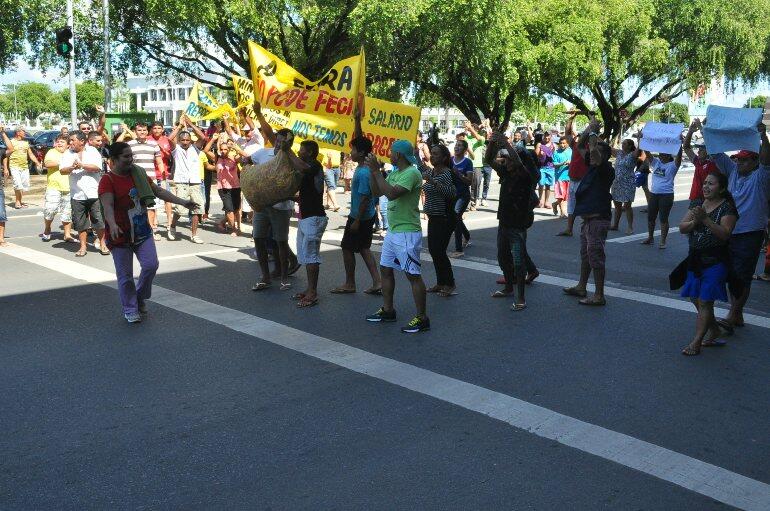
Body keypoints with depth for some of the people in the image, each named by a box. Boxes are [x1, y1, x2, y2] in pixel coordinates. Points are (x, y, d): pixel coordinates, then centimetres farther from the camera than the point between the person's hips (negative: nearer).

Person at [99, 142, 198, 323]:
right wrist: (112, 225, -43)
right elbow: (107, 206, -26)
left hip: (143, 232, 5)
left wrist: (182, 202, 6)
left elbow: (159, 191, 11)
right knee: (125, 276, 4)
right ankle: (130, 309, 22)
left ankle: (140, 296, 21)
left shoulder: (139, 174, 6)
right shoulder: (107, 180, -13)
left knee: (151, 265, -6)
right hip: (121, 236, -5)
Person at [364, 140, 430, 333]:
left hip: (407, 233, -10)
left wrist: (376, 171, -22)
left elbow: (391, 193, -29)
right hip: (393, 231, 10)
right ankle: (387, 310, 28)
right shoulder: (394, 172, 12)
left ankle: (422, 318, 1)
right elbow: (377, 191, 15)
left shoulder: (412, 173, -17)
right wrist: (373, 171, 2)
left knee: (413, 275, -6)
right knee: (385, 270, 16)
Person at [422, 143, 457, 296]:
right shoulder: (430, 172, 9)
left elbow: (452, 193, -29)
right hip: (433, 218, 9)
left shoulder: (446, 173, -16)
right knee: (433, 250, 10)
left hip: (445, 219, -9)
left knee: (439, 251, -9)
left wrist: (433, 181, -33)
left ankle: (450, 285, 2)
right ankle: (440, 283, 21)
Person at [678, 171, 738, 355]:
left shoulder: (727, 208, -8)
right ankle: (714, 330, 33)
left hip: (715, 260, -6)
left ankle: (696, 342, -1)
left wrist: (706, 219, -27)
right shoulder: (697, 203, 9)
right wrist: (694, 221, -18)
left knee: (705, 301, -5)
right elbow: (682, 228, 2)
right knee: (695, 298, 12)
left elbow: (725, 234, -20)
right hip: (695, 258, 6)